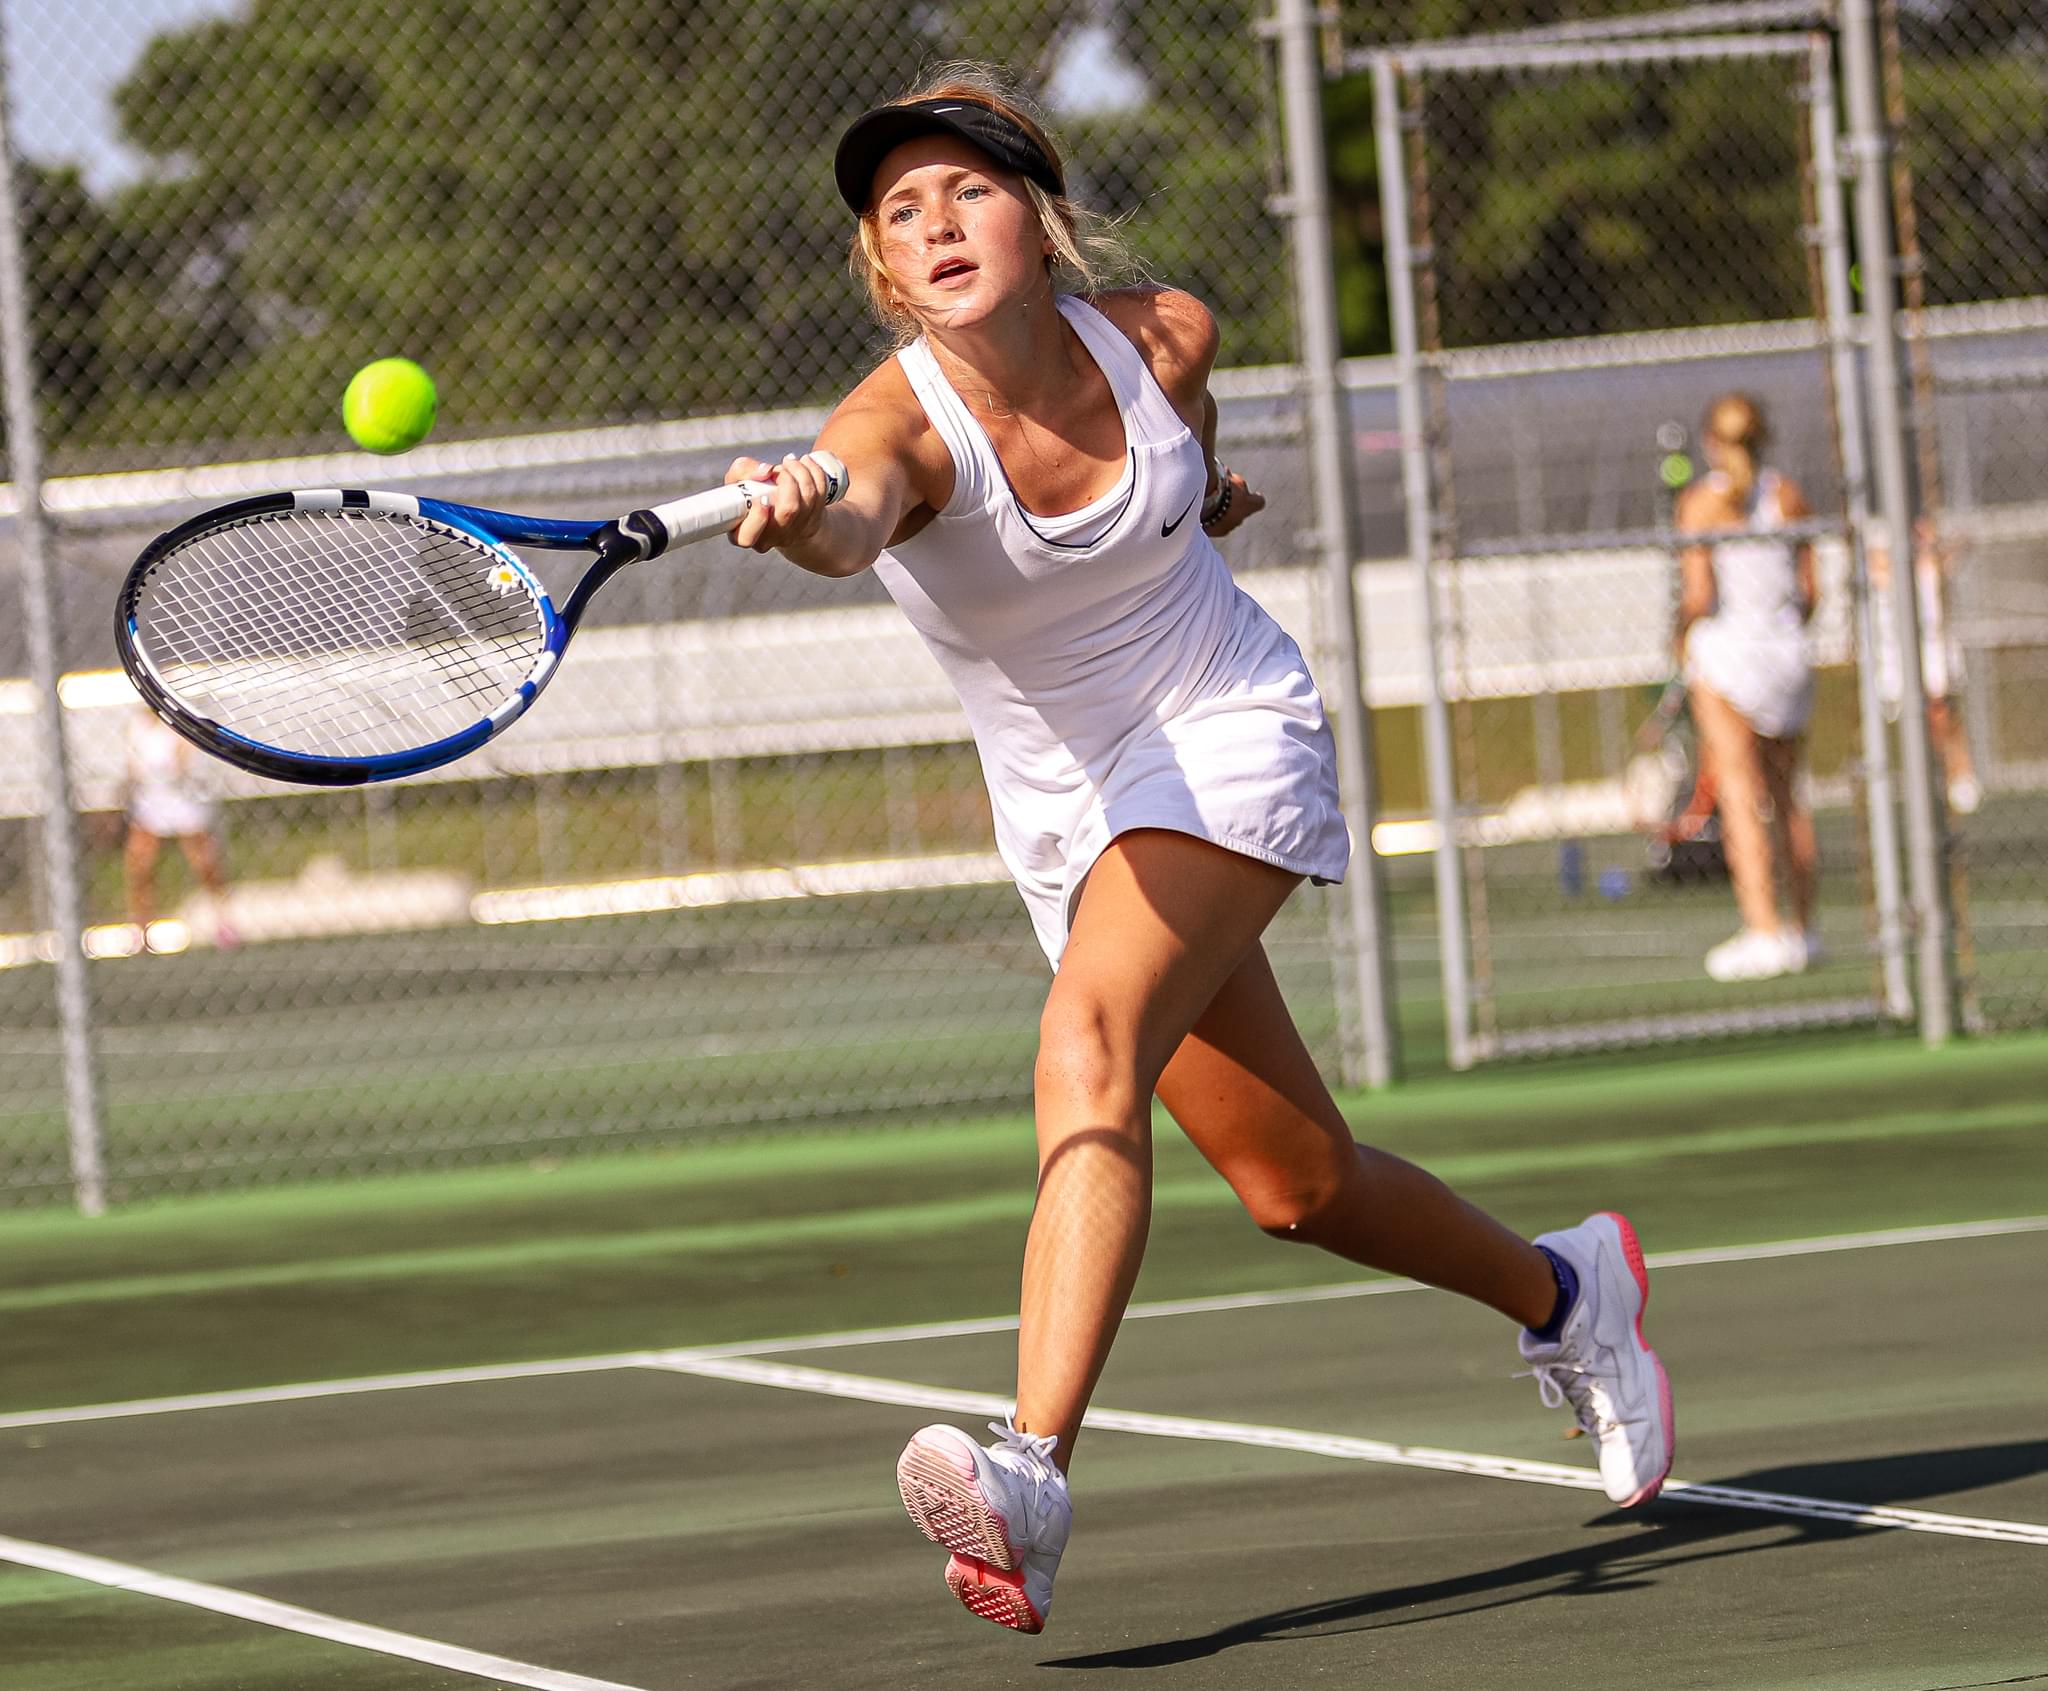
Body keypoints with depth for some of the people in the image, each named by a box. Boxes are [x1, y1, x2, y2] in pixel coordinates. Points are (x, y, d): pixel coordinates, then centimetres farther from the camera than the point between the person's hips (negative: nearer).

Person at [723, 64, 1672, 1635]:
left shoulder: (1163, 337, -14)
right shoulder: (898, 423, -22)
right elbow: (852, 523, -49)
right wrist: (803, 516, -68)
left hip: (1231, 740, -2)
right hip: (1063, 809, 2)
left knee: (1089, 1048, -29)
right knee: (1299, 1184, 11)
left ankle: (1032, 1476, -42)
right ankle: (1563, 1292, 41)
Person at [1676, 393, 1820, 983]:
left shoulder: (1701, 501, -7)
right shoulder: (1790, 496, 5)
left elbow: (1699, 597, -12)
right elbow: (1808, 591, 5)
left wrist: (1683, 636, 6)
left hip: (1724, 647, -4)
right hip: (1786, 648, 4)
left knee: (1740, 797, -6)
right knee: (1785, 795, 14)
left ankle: (1765, 930, -14)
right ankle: (1803, 927, 18)